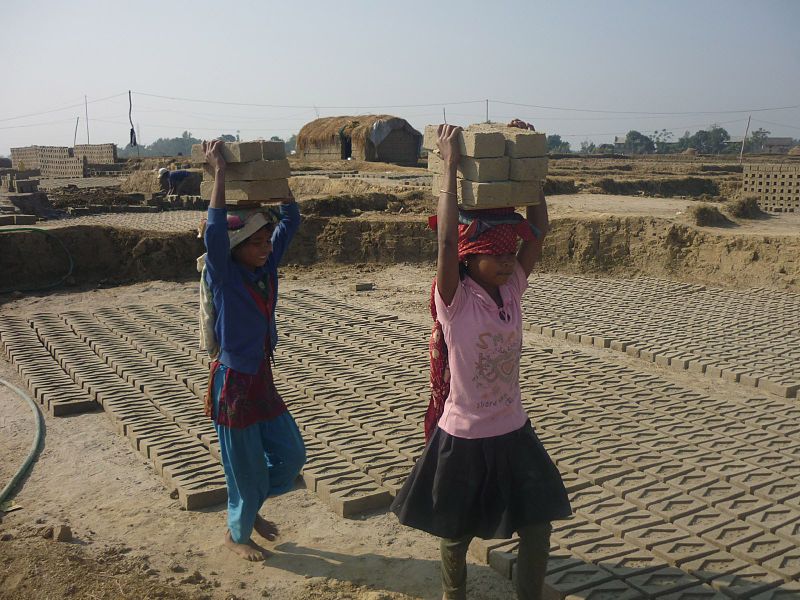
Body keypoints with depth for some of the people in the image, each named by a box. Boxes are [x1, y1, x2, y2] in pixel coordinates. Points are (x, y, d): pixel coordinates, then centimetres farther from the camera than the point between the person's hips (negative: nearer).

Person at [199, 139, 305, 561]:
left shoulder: (267, 268, -1)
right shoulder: (223, 276, -18)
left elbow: (290, 219, 3)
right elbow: (215, 232, -35)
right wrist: (219, 173, -35)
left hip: (263, 379, 7)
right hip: (233, 383, -7)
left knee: (291, 455, 14)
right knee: (246, 467, 7)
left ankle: (249, 509, 37)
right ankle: (237, 534, 31)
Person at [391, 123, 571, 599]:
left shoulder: (513, 289, -4)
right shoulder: (454, 300, -19)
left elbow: (539, 229, -8)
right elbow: (446, 241, -34)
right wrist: (451, 166, -31)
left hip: (514, 432, 5)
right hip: (463, 437, -4)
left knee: (538, 527, 10)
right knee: (456, 533, 16)